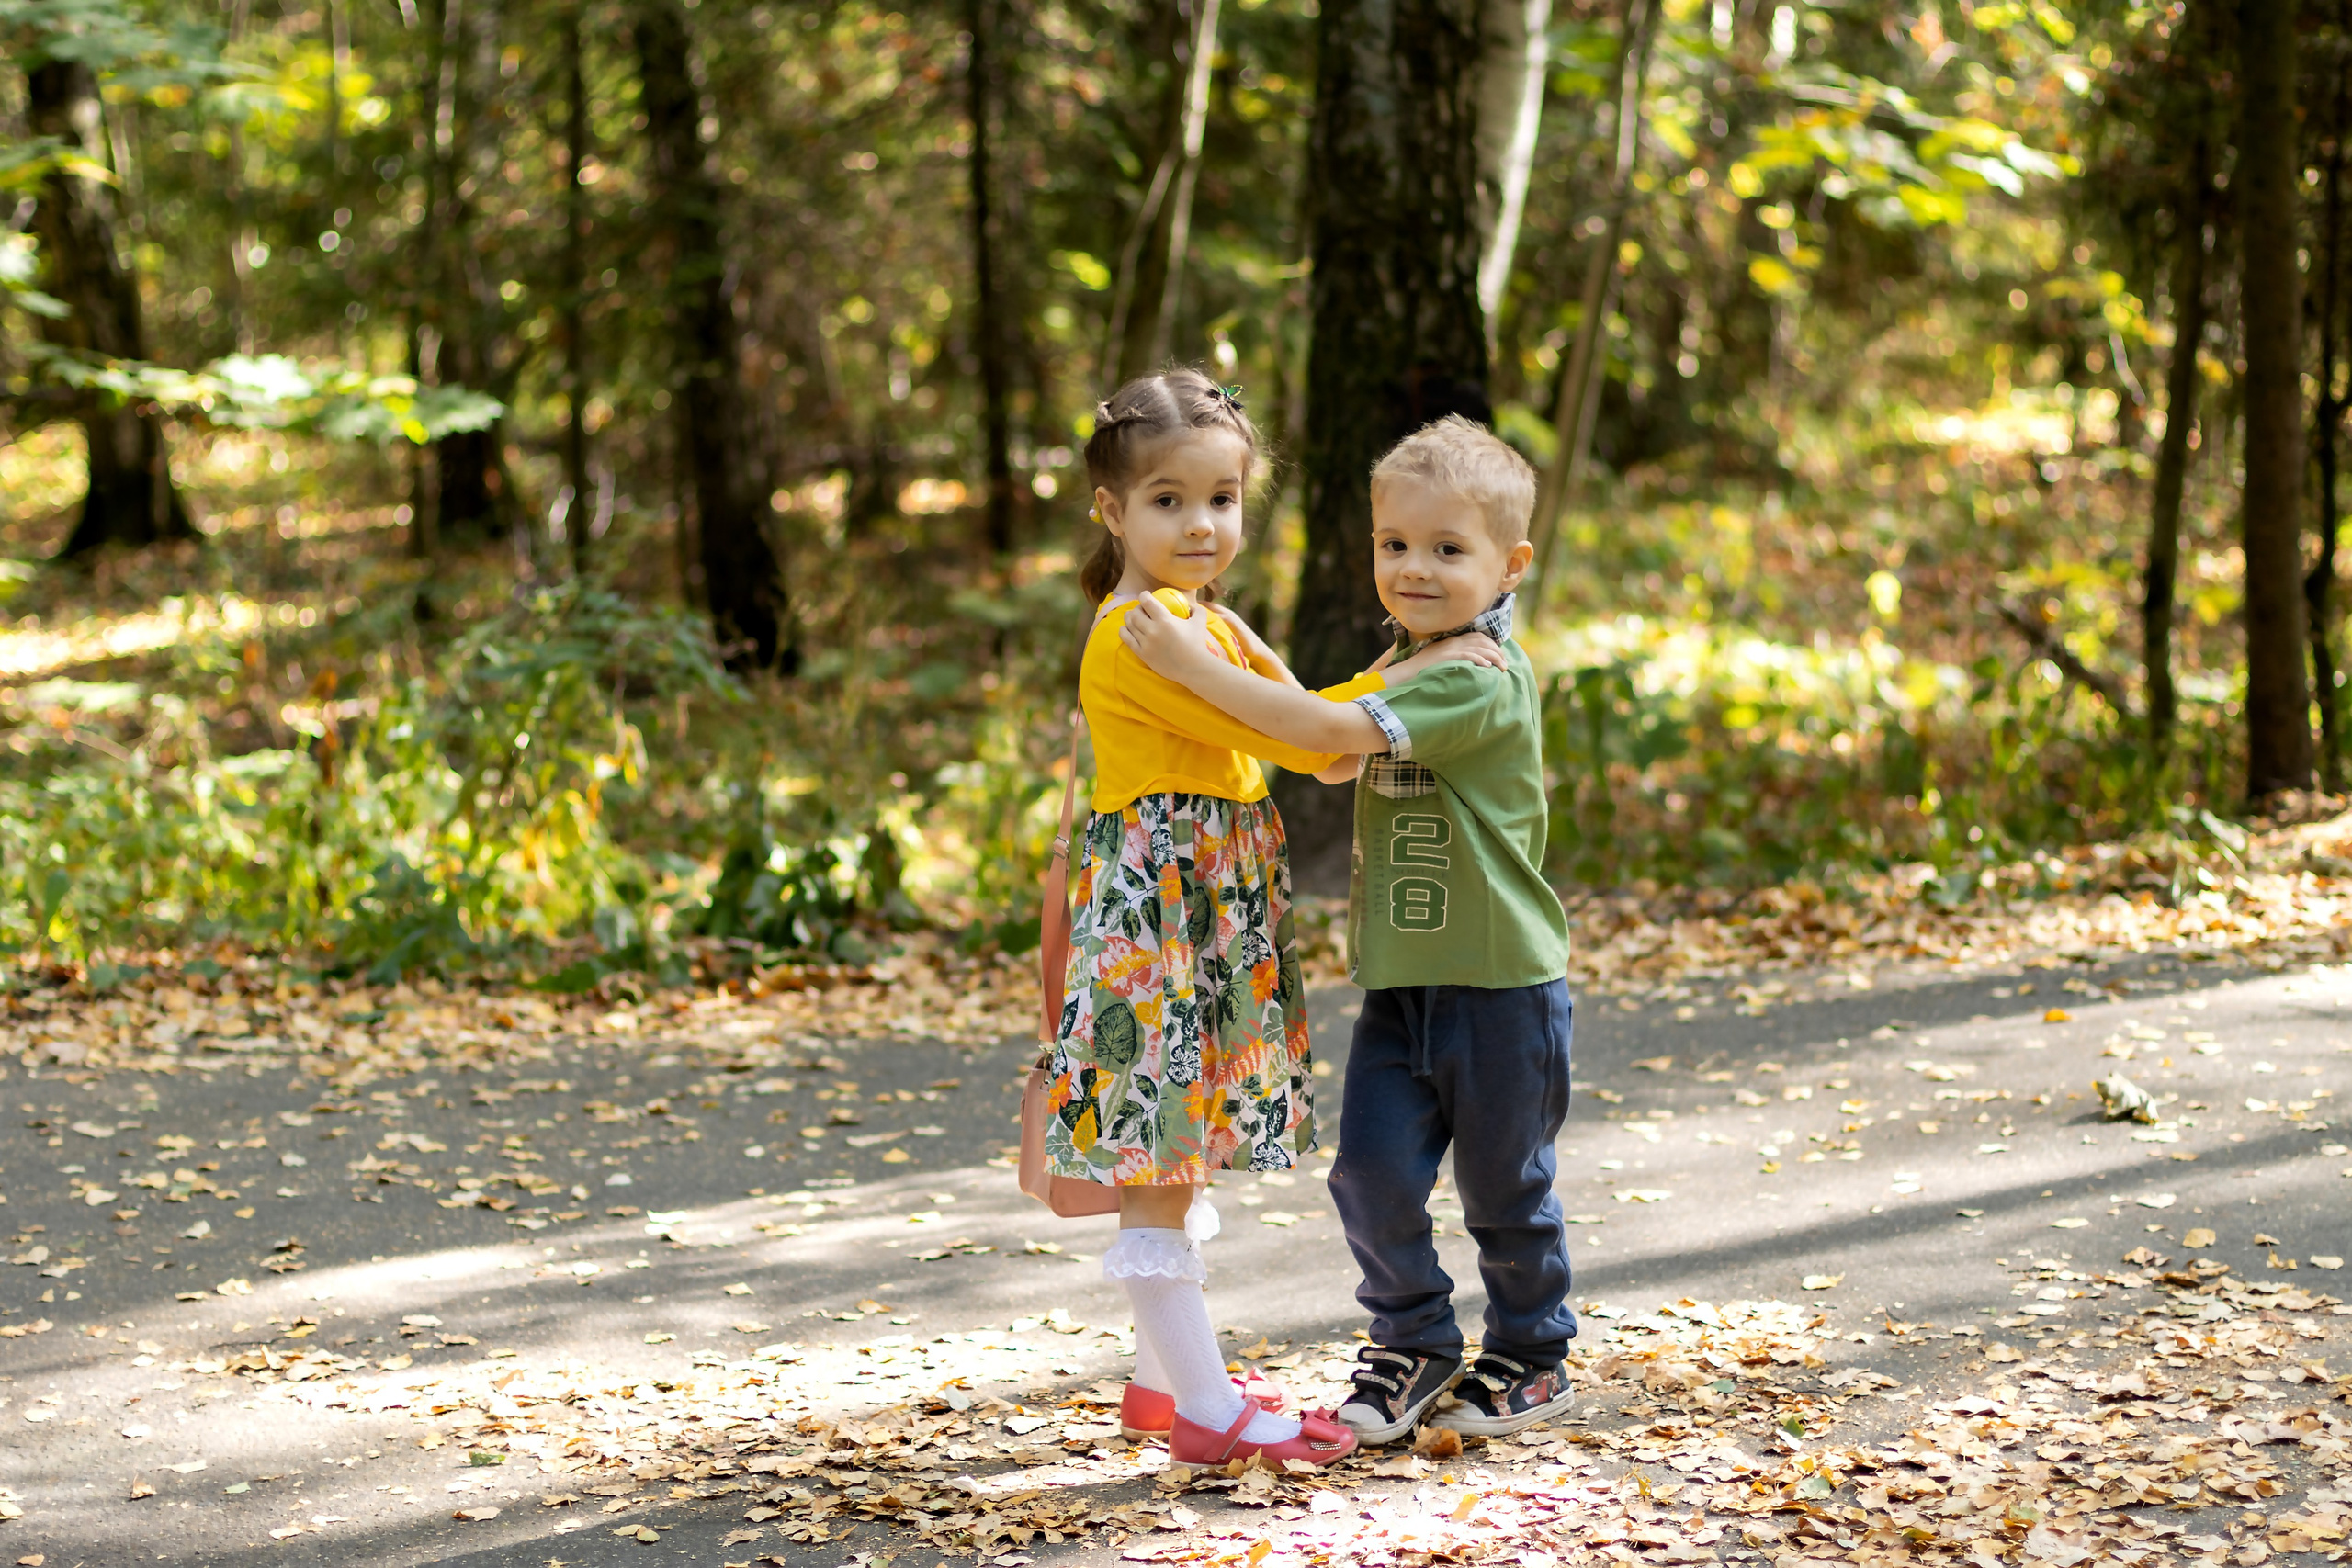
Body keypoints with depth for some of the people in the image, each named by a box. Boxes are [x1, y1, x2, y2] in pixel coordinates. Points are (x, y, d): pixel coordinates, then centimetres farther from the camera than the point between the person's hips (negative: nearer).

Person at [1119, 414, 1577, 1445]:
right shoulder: (1407, 667, 10)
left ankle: (1530, 1354, 28)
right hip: (1399, 981, 7)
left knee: (1505, 1188, 8)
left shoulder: (1484, 682, -20)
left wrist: (1198, 669, -26)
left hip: (1500, 983, -7)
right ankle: (1414, 1340, 19)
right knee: (1372, 1171, -1)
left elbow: (1333, 731, -28)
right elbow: (1334, 763, 24)